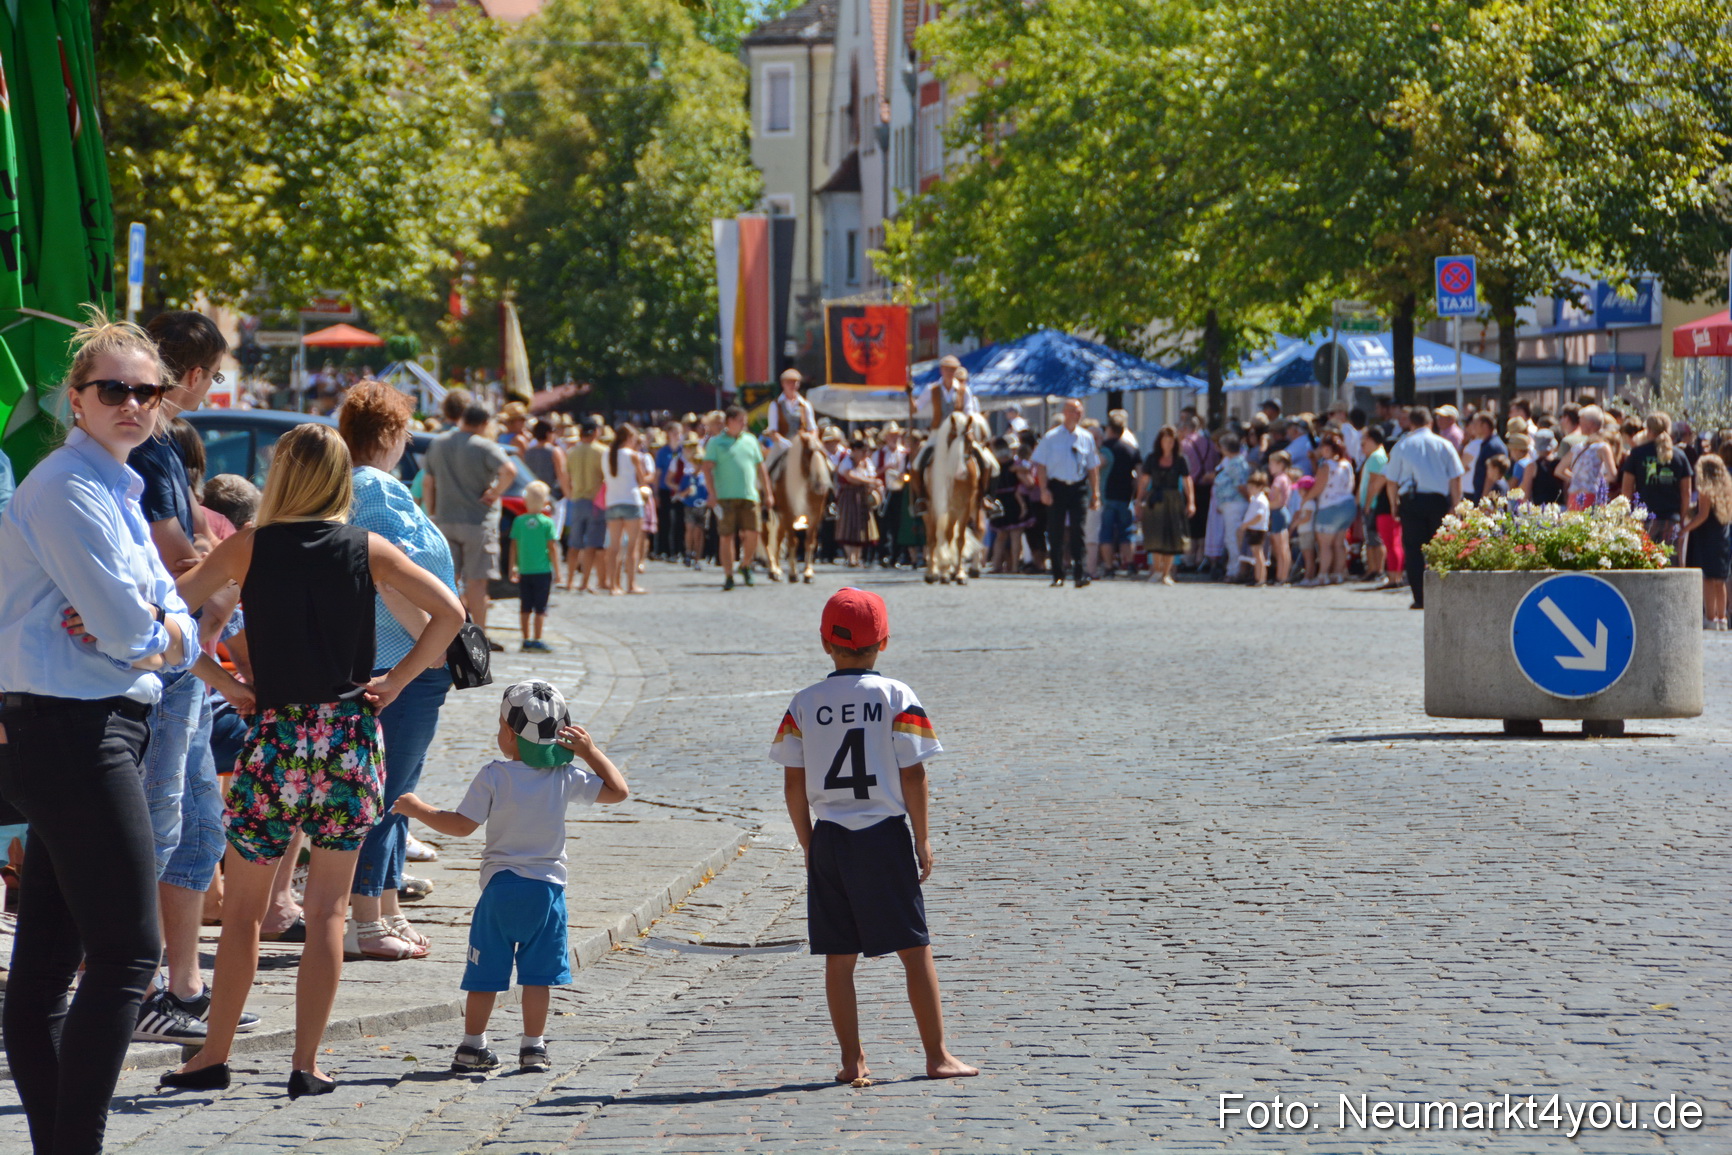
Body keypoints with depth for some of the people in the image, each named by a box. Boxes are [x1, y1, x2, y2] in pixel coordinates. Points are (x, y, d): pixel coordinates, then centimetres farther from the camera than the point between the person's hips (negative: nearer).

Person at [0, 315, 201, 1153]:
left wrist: (144, 628, -8)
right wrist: (155, 631, 3)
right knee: (130, 952, -10)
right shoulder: (68, 488, -11)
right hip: (74, 733, -10)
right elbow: (125, 628, -18)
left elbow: (182, 639, 12)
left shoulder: (119, 490, 20)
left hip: (73, 739, 10)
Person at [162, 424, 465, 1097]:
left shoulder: (248, 549, -1)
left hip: (275, 736, -1)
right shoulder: (368, 550, 1)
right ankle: (306, 1064, 6)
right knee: (327, 910, 6)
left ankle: (214, 1057, 14)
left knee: (242, 907, 10)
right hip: (349, 738, 1)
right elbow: (449, 613, -5)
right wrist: (396, 682, 1)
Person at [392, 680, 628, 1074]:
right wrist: (591, 752, 11)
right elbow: (618, 791, 7)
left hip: (501, 885, -2)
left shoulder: (494, 776, -9)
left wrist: (417, 809, 5)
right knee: (538, 972, 8)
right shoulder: (566, 778, -2)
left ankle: (473, 1045, 10)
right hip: (547, 887, 2)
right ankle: (533, 1047, 8)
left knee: (486, 972, 6)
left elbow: (461, 825, -7)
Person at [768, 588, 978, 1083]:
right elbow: (912, 774, -7)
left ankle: (852, 1060, 10)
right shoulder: (897, 697, -6)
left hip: (829, 838, 2)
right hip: (885, 836, -2)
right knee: (915, 949, 4)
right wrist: (923, 839, 2)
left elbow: (793, 784, 3)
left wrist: (809, 844, 13)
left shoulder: (804, 703, 1)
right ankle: (937, 1056, 5)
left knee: (838, 957, 8)